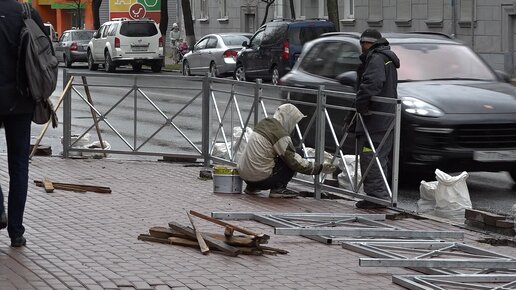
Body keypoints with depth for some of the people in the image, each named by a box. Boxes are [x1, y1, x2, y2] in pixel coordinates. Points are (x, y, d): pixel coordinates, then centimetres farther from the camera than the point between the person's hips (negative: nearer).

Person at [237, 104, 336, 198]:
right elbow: (295, 162, -14)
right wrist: (320, 168, -6)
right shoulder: (280, 134, -15)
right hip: (260, 179, -8)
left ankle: (251, 188, 23)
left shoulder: (263, 123, 11)